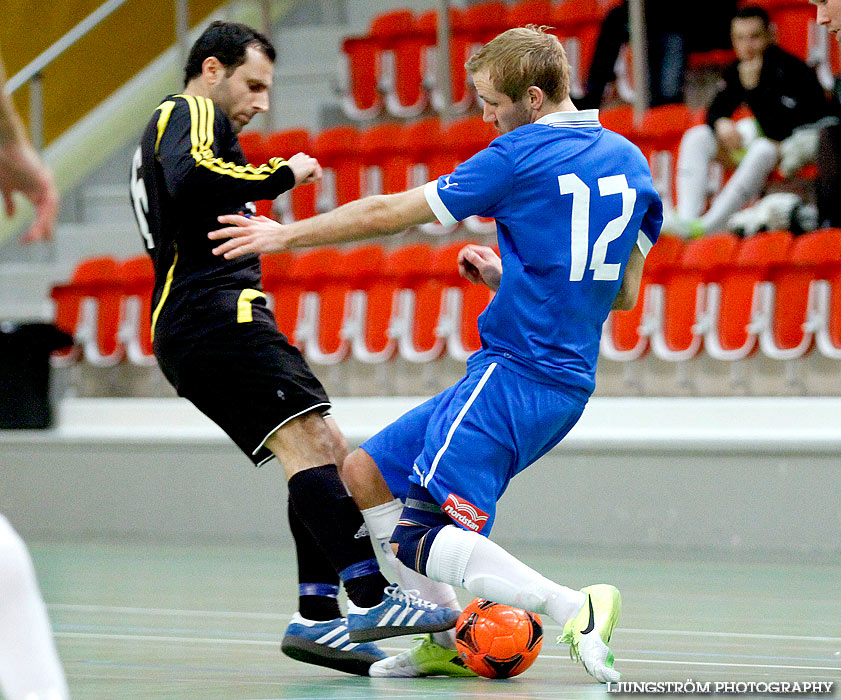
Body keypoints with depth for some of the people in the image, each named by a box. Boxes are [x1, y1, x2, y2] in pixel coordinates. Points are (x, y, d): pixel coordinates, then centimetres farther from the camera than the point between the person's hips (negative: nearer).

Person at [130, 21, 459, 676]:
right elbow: (192, 177, -23)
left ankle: (318, 617, -2)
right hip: (218, 315, -11)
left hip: (188, 330, 11)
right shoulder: (191, 114, -1)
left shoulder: (167, 131, 32)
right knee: (306, 442, -22)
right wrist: (283, 173, -14)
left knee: (329, 451, 6)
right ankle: (372, 598, -34)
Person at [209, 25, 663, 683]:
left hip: (514, 374, -9)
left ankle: (575, 609, -29)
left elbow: (390, 213, -3)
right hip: (569, 379, 9)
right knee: (363, 473, 15)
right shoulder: (630, 160, 11)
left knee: (422, 537, -16)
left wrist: (286, 234, 9)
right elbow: (623, 292, 18)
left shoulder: (521, 154, -10)